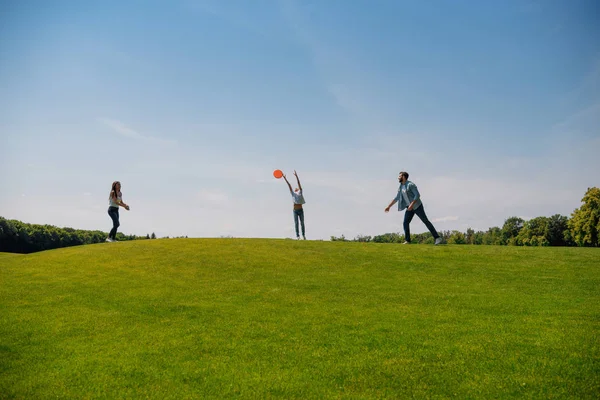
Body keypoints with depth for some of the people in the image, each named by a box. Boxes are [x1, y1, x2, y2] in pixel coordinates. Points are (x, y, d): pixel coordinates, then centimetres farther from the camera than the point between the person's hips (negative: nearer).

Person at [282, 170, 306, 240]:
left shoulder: (300, 192, 8)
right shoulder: (293, 193, 13)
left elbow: (299, 183, 0)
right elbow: (289, 185, 9)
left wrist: (296, 176, -6)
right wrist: (285, 178, 8)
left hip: (300, 210, -2)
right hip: (295, 210, 2)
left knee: (302, 223, 4)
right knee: (296, 223, -3)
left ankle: (304, 235, 14)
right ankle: (297, 236, -3)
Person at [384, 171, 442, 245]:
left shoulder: (410, 185, -16)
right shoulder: (401, 187, 9)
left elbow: (417, 195, -22)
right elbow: (396, 198, 16)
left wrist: (412, 204, -30)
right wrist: (389, 206, 14)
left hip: (417, 206, -7)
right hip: (409, 208, 7)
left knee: (426, 221, -5)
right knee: (405, 222, -5)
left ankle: (437, 238, -1)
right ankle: (407, 240, -1)